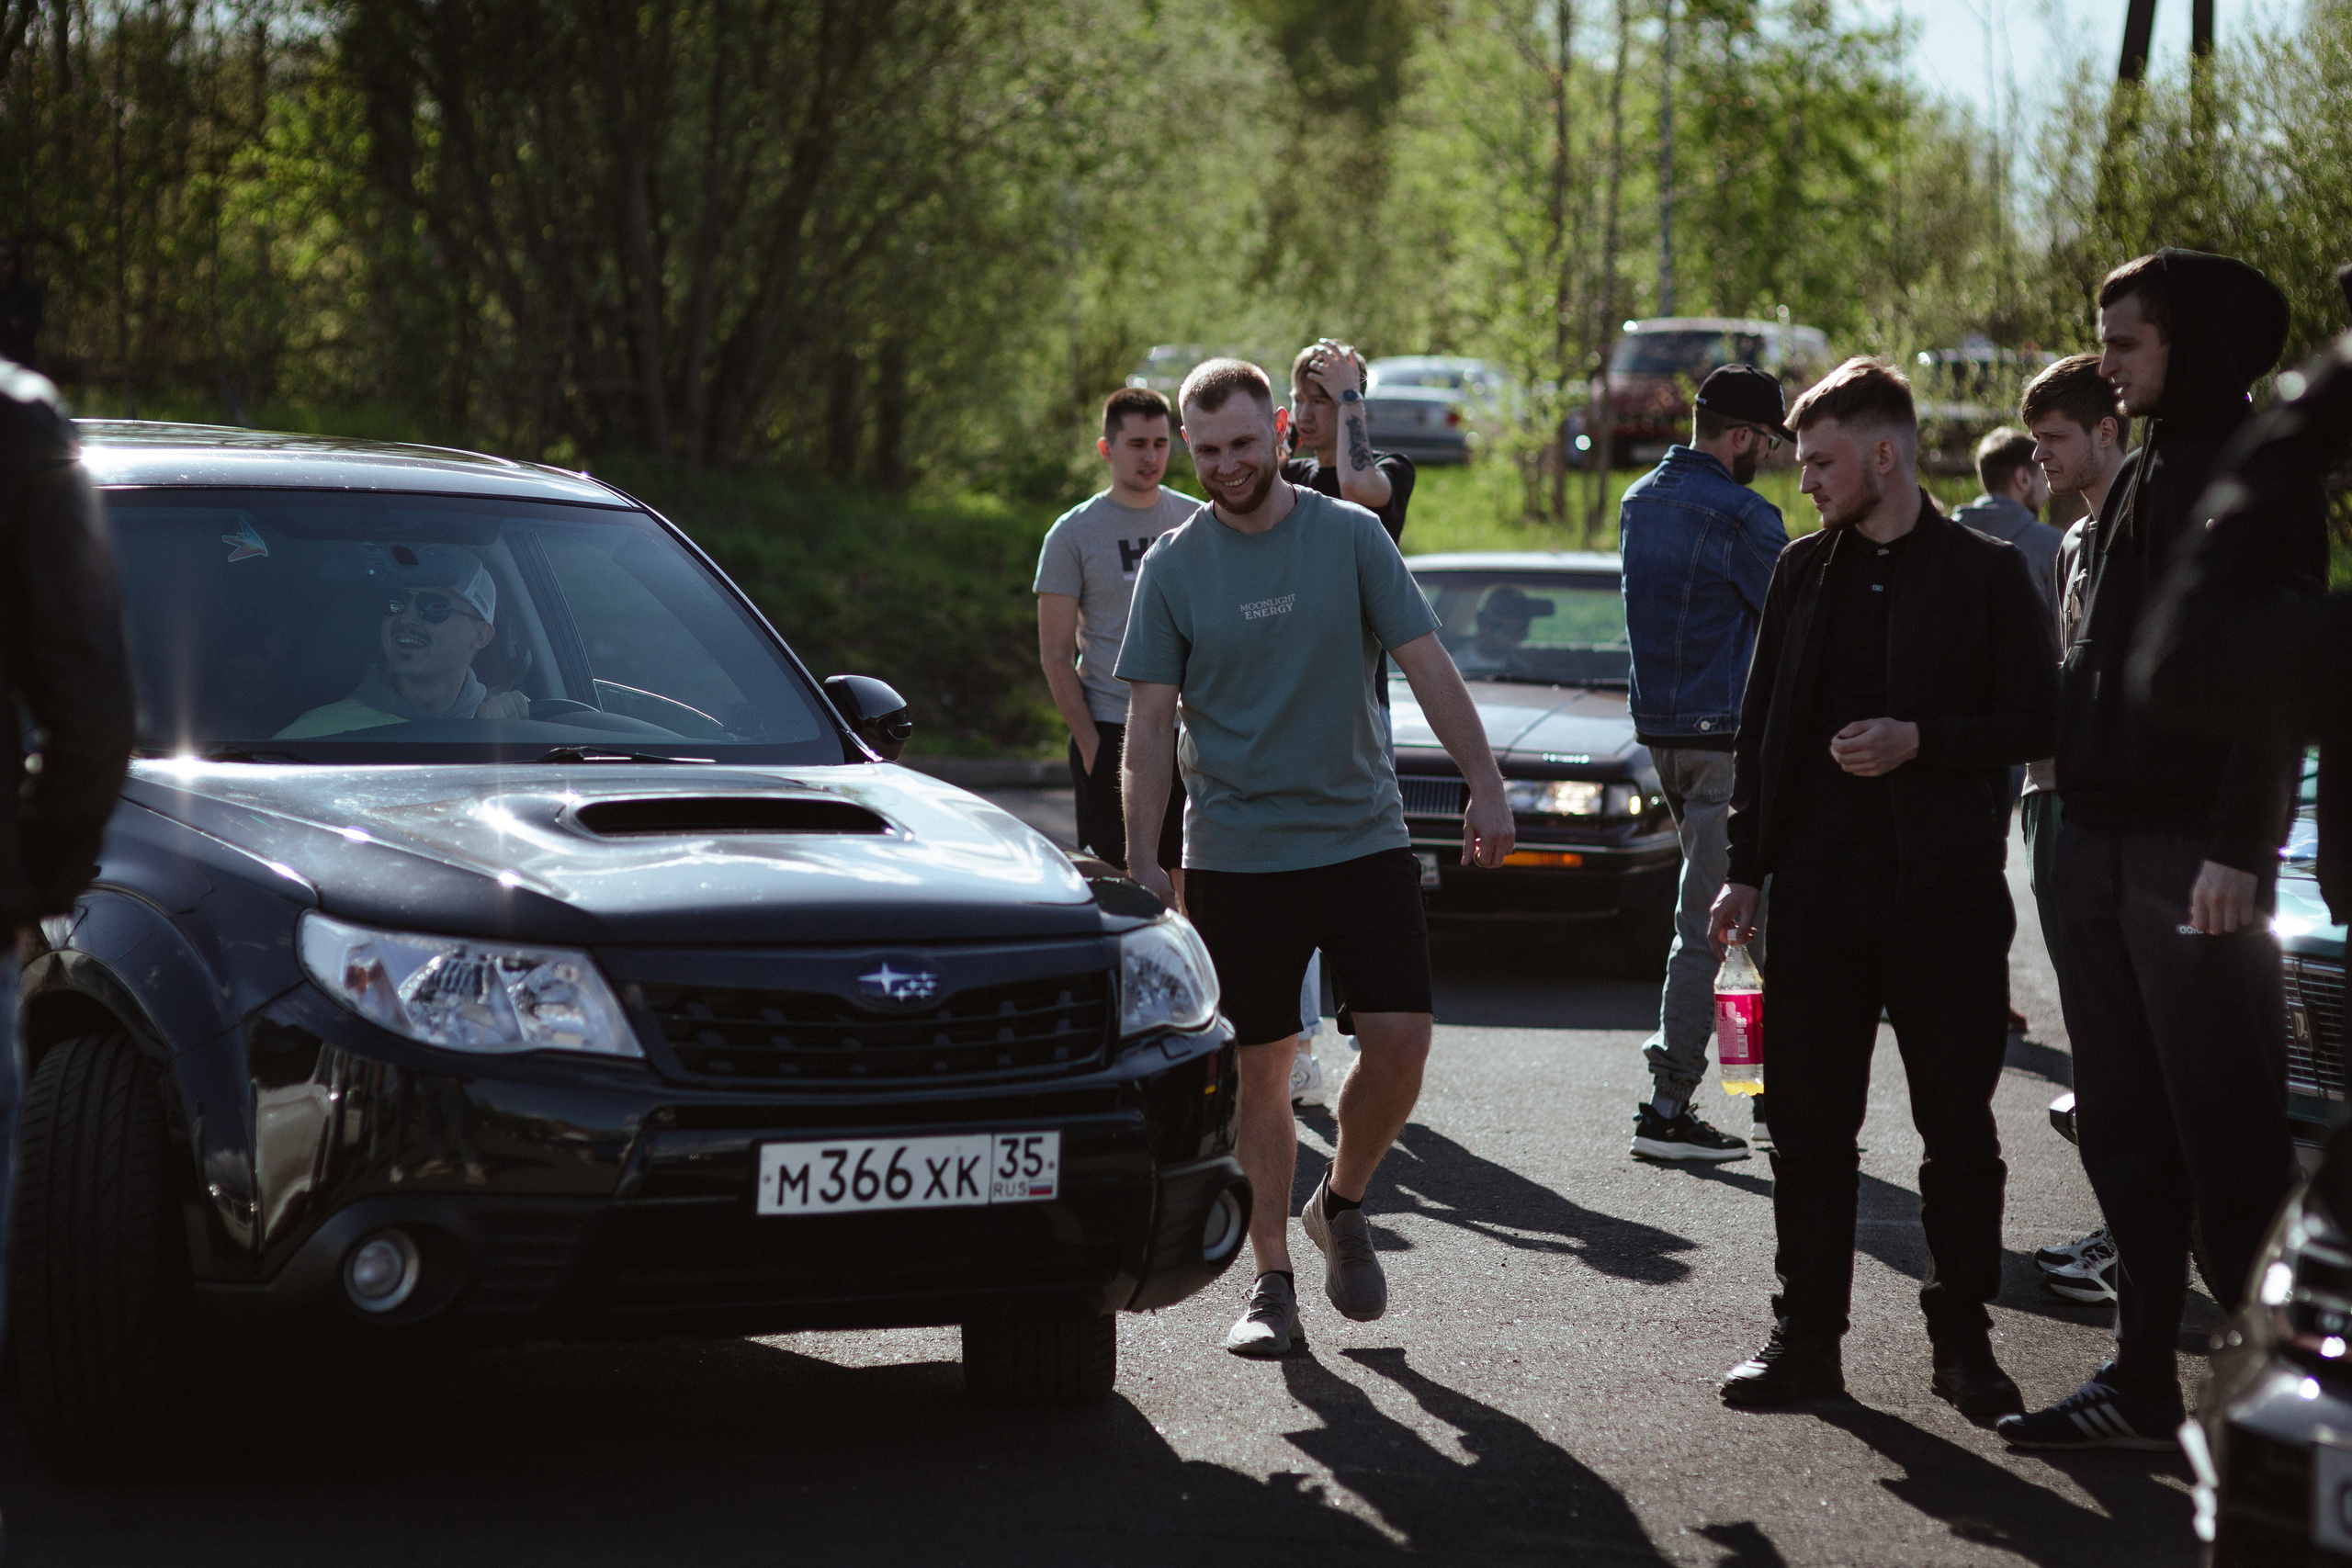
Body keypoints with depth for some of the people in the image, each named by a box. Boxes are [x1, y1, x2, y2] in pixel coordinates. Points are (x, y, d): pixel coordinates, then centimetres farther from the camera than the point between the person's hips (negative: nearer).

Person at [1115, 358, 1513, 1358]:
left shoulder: (1351, 537, 1)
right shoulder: (1174, 567, 0)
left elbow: (1425, 664, 2)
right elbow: (1150, 721, 1)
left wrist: (1485, 784, -7)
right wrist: (1139, 859, -6)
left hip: (1363, 836, 1)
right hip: (1235, 854, 0)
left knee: (1400, 1042, -8)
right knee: (1258, 1071, 2)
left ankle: (1341, 1204, 19)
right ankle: (1272, 1283, 12)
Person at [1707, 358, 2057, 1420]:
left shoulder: (1986, 574, -1)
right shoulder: (1804, 572, 11)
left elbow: (2035, 724, -3)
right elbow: (1761, 726, 14)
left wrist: (1919, 742, -16)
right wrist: (1745, 868, 9)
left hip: (1946, 892, -4)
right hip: (1819, 887, 4)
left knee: (1959, 1128, 2)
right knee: (1808, 1124, 4)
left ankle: (1962, 1339, 11)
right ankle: (1806, 1335, 11)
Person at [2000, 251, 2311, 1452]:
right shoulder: (2141, 477, 18)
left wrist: (2238, 847, -21)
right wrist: (2076, 808, 14)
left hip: (2194, 849, -9)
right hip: (2103, 844, 9)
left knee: (2226, 1138, -7)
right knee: (2125, 1130, 10)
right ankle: (2141, 1383, 14)